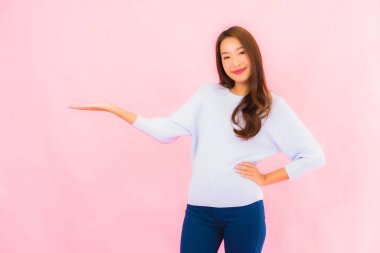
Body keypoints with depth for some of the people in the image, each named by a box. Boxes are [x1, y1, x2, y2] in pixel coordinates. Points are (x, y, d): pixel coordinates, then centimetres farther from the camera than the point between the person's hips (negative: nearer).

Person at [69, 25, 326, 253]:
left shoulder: (273, 105, 3)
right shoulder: (208, 95, 7)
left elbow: (314, 155, 2)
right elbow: (166, 131, 1)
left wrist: (266, 179, -2)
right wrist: (112, 108, -2)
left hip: (245, 212, -1)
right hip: (199, 211, 1)